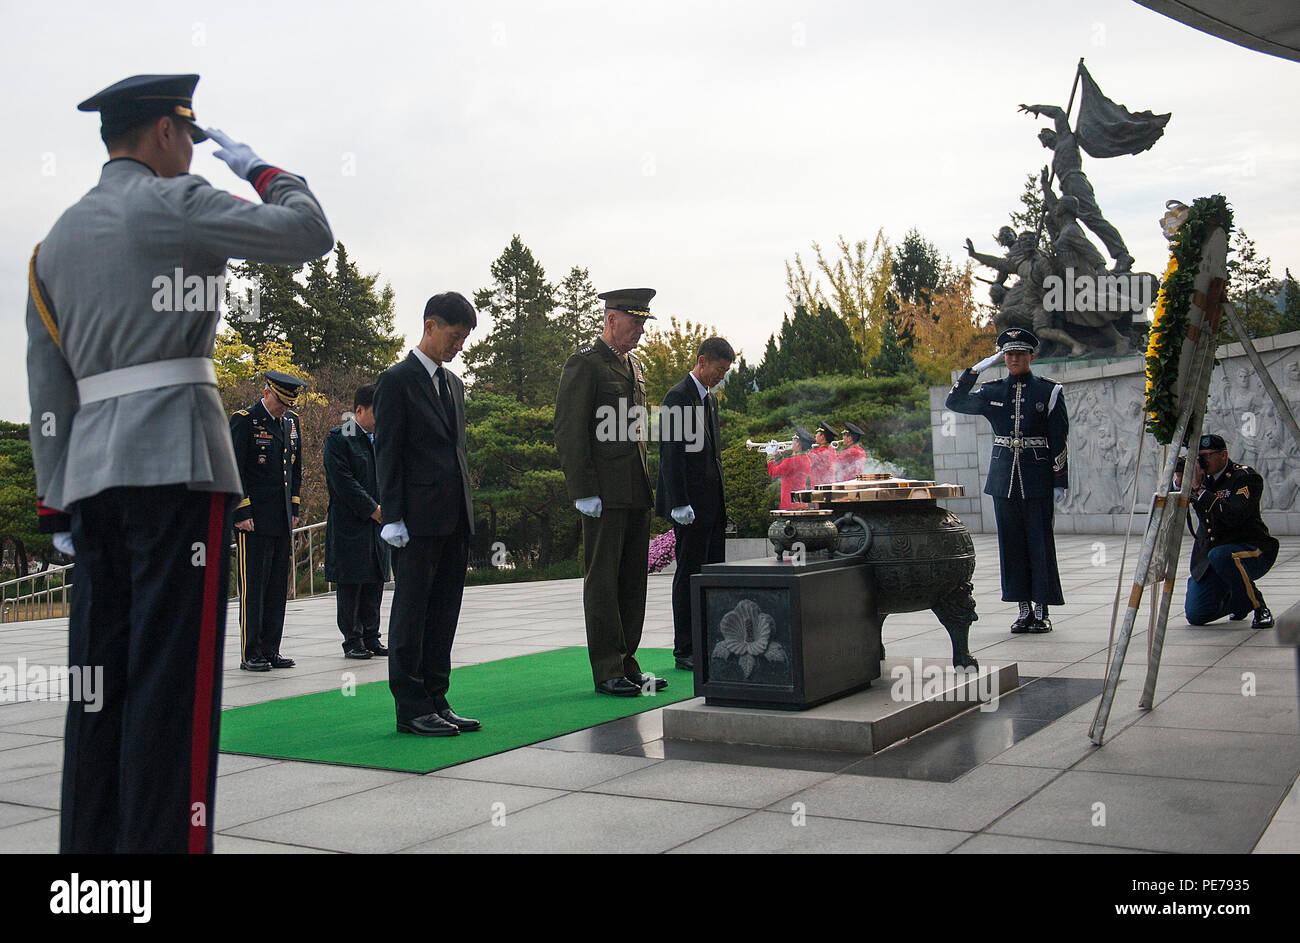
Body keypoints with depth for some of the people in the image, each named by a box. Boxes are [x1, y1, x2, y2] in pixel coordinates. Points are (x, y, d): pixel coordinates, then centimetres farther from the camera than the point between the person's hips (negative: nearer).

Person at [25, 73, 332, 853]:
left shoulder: (56, 241, 19)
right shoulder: (176, 205, -1)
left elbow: (48, 385, 16)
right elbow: (309, 234, -2)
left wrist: (57, 502, 16)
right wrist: (258, 166, 15)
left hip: (91, 473, 7)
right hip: (177, 464, -7)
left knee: (99, 679, 10)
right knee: (173, 681, -7)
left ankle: (88, 840, 16)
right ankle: (163, 838, -6)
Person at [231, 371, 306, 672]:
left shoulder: (292, 421, 14)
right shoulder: (244, 421, -7)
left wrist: (294, 509, 15)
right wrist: (241, 513, -13)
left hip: (282, 522, 7)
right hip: (253, 520, -7)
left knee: (278, 587, 8)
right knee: (252, 587, -4)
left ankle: (271, 650, 15)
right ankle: (250, 654, 1)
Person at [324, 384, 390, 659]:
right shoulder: (338, 438, -7)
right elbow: (343, 481, -14)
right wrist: (371, 509, -14)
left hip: (377, 523, 7)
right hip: (349, 524, -7)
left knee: (375, 581, 10)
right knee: (350, 584, 0)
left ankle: (371, 637, 18)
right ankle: (352, 640, 8)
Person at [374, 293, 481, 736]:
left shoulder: (453, 383, 18)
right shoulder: (397, 380, -4)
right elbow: (387, 451, -9)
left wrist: (466, 511, 16)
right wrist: (393, 516, -14)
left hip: (454, 519, 7)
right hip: (418, 521, -7)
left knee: (443, 615, 10)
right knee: (411, 615, 0)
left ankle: (436, 701, 17)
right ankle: (411, 709, 6)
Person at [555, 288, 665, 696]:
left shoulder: (634, 365, 18)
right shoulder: (584, 364, -8)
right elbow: (569, 432, -13)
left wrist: (647, 485, 19)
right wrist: (583, 492, -17)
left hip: (636, 493, 8)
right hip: (604, 493, -8)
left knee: (632, 581, 11)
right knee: (603, 582, -2)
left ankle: (626, 664, 19)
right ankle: (607, 671, 4)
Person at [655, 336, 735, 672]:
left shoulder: (710, 399, 18)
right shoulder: (678, 397, -11)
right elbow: (671, 454, -17)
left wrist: (720, 498, 18)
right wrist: (680, 504, -21)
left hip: (713, 503, 9)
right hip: (690, 505, -9)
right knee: (689, 575, -4)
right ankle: (684, 651, 2)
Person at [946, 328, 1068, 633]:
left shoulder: (1049, 391, 0)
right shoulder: (993, 392, 9)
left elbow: (1060, 440, -1)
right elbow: (955, 403, 4)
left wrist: (1060, 482, -5)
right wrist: (977, 368, -2)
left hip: (1037, 478, -3)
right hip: (1004, 478, 3)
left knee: (1040, 542, -1)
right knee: (1011, 543, 5)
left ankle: (1042, 611, 6)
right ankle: (1025, 610, 13)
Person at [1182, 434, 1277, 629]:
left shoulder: (1246, 477, -10)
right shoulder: (1202, 478, 8)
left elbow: (1234, 516, -26)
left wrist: (1199, 489, -23)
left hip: (1253, 551, -6)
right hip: (1210, 554, 6)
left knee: (1219, 556, -40)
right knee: (1195, 615, -6)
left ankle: (1259, 607, -16)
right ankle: (1241, 601, 26)